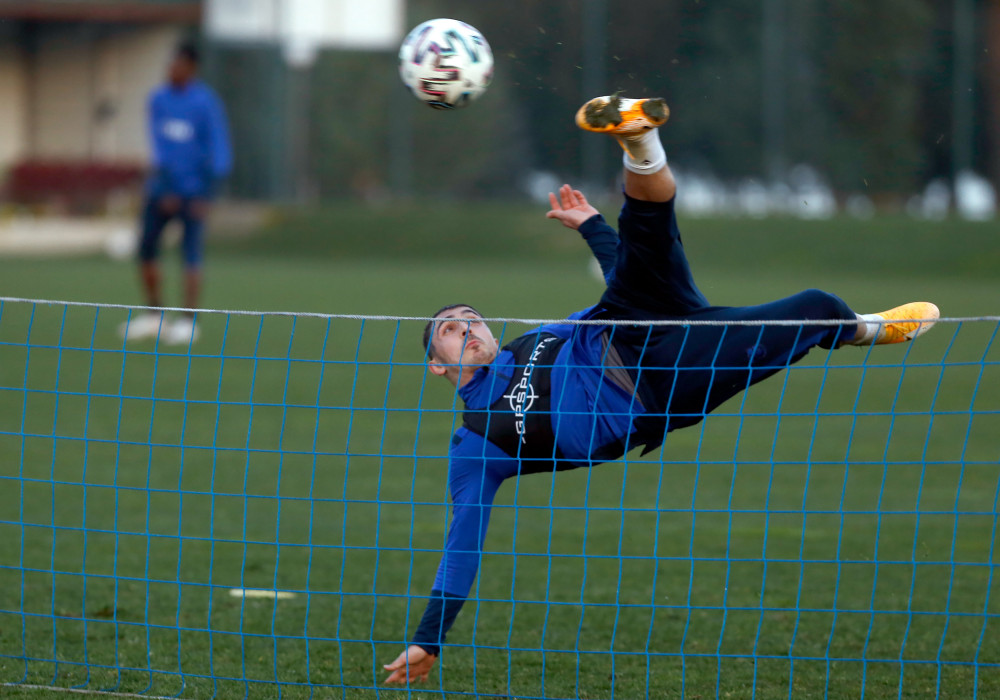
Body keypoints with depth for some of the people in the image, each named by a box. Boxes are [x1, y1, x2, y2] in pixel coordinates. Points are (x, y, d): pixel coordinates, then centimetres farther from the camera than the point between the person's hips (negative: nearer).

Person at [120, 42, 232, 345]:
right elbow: (158, 145, 2)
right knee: (146, 249, 3)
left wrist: (205, 194, -17)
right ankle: (154, 315, 17)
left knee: (191, 253, -9)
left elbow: (219, 151, -11)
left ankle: (188, 321, -5)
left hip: (194, 189, -5)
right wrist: (164, 188, -8)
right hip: (163, 186, 5)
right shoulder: (158, 99, 4)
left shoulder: (206, 102, -10)